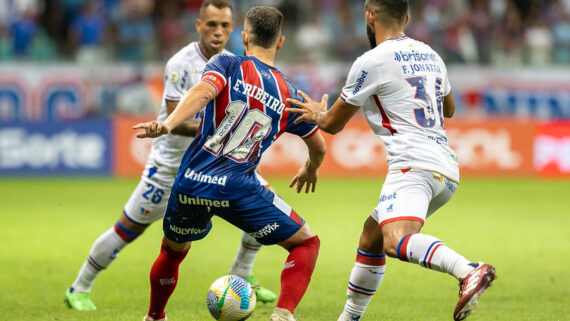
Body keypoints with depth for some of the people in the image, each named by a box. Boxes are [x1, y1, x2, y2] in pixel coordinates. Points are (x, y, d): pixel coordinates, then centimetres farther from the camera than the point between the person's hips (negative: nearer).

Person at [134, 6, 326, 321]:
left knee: (172, 252, 29)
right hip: (238, 189, -1)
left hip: (190, 184, 2)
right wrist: (310, 169, 47)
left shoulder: (226, 65, 6)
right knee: (307, 243, 12)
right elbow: (319, 147, 24)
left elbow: (202, 92, -17)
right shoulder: (289, 96, 12)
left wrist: (168, 124, -32)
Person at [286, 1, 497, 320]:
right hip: (447, 167, 9)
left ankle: (469, 271, -54)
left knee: (395, 241, -31)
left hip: (413, 164, -9)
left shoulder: (370, 62, -2)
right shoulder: (430, 55, 19)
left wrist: (317, 114, 33)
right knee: (371, 235, 24)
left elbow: (333, 124, 10)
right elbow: (449, 109, 38)